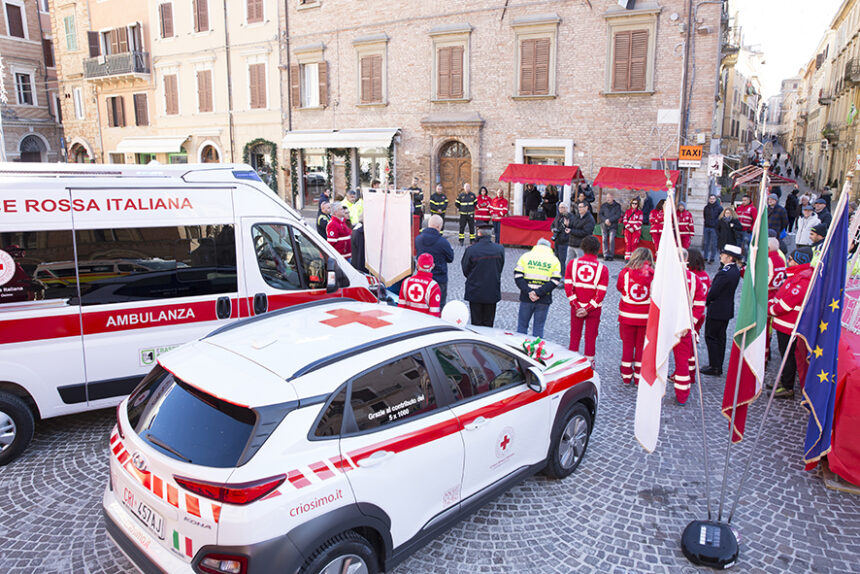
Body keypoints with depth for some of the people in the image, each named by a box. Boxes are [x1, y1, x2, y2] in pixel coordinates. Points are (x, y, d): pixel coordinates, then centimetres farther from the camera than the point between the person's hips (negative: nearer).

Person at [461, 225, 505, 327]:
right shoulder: (500, 249, -7)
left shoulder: (471, 249, -15)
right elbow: (500, 269, 5)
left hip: (475, 292, -2)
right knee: (488, 324, 12)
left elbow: (465, 271, -5)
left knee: (476, 323, 9)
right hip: (492, 292, 2)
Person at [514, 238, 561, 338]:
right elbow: (555, 281, -6)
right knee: (538, 328, 8)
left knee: (522, 325, 11)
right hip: (544, 300, 0)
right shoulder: (554, 260, 5)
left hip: (526, 299, 0)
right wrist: (538, 293, -11)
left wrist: (529, 292, -10)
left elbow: (518, 276, -4)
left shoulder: (526, 256, 5)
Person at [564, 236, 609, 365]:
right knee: (591, 336, 11)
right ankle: (589, 363, 18)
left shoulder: (572, 264, -4)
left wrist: (577, 306, -6)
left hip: (576, 307, 1)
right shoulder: (602, 268, -8)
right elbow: (601, 293, -13)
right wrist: (588, 309, -10)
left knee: (575, 335, 14)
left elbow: (568, 287, -8)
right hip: (594, 310, -1)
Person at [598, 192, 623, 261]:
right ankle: (605, 255, -2)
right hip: (604, 225, 3)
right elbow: (600, 214, 6)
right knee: (604, 239, -4)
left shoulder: (617, 206, 4)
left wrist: (609, 220, -15)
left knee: (611, 240, -10)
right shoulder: (603, 206, 12)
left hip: (613, 226, -2)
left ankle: (611, 255, -6)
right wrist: (605, 220, -11)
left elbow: (618, 215, -5)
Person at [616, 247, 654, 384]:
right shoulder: (654, 275, -10)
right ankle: (639, 377, 18)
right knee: (641, 346, 13)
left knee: (627, 345, 13)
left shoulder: (625, 273, -10)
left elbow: (619, 287, 7)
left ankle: (626, 376, 19)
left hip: (627, 316, 0)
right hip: (646, 317, 0)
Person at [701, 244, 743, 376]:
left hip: (717, 310, -9)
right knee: (720, 338, 16)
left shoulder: (724, 273, -24)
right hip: (727, 309, 9)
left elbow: (713, 292, -20)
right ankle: (718, 366, 24)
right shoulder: (735, 270, 5)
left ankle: (714, 367, 5)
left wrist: (706, 302, -4)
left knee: (711, 337, 1)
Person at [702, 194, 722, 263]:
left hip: (714, 228, -4)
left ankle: (712, 258, 6)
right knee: (705, 243, 6)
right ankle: (705, 257, 14)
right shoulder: (706, 207, 11)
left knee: (713, 244, -1)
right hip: (706, 227, 4)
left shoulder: (719, 207, -2)